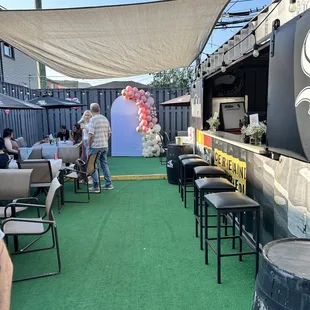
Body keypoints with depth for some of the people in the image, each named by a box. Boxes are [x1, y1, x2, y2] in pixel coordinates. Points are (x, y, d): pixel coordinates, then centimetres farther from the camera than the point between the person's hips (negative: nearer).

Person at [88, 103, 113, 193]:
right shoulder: (105, 119, 9)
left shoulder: (93, 119, -13)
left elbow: (91, 135, -17)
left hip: (96, 146, -7)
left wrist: (89, 145, -6)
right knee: (104, 164, 16)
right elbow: (109, 133, 12)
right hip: (105, 146, 7)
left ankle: (96, 187, 4)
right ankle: (108, 184, 21)